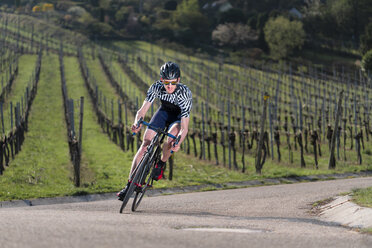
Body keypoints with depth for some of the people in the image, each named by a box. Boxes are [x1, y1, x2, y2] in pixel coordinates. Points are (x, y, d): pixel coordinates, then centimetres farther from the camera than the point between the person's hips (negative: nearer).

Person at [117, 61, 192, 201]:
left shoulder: (185, 94, -35)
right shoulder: (156, 87, -27)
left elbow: (184, 127, -37)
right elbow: (143, 109, -30)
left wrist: (178, 143, -55)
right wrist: (137, 122, -52)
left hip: (180, 116, -3)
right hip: (164, 111, 3)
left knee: (172, 137, -35)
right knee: (146, 143, -12)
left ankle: (161, 163, -6)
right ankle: (130, 185, -10)